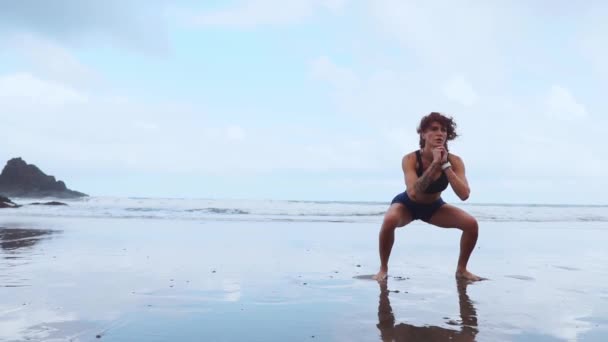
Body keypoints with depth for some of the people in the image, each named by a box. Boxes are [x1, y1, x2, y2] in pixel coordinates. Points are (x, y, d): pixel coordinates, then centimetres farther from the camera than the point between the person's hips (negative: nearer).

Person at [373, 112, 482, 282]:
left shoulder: (454, 161, -20)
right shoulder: (410, 159, -29)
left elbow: (464, 194, -32)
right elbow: (413, 193, -42)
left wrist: (445, 165, -35)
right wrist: (434, 164, -42)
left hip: (434, 206, 3)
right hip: (407, 204, -3)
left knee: (471, 224, -16)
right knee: (389, 221, -35)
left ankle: (461, 269, 8)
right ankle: (383, 268, -11)